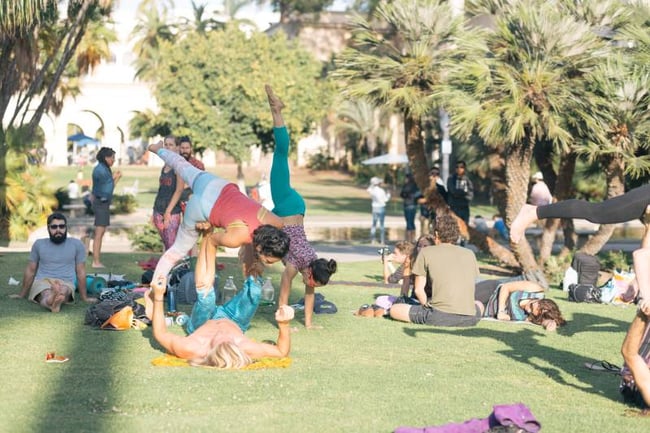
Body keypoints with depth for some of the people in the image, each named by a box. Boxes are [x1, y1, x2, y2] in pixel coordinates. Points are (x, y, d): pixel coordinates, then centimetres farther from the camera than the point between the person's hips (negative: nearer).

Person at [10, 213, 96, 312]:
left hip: (66, 284, 0)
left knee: (63, 291, -39)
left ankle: (56, 300, -73)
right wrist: (22, 295, 25)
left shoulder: (77, 244, 9)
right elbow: (30, 270, 22)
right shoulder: (39, 244, 13)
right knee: (46, 295, -38)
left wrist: (85, 298, 14)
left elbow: (81, 272, 12)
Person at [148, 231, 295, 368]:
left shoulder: (190, 350, -47)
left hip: (200, 325, 0)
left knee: (205, 295, -26)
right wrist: (284, 324, -48)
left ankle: (208, 236, -5)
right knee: (254, 289, -15)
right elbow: (282, 351, -31)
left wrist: (158, 297, -31)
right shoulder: (244, 348, -46)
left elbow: (160, 334, -28)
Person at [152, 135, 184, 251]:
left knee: (171, 245, -9)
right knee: (165, 245, 8)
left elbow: (179, 190, -12)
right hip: (159, 211, 7)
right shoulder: (164, 167, 15)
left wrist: (168, 211, -16)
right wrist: (154, 212, 16)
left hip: (172, 213, -7)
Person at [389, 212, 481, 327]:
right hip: (470, 318, 3)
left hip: (440, 317, -3)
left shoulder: (426, 252, 8)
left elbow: (418, 290, 9)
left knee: (394, 310, 11)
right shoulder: (470, 254, 17)